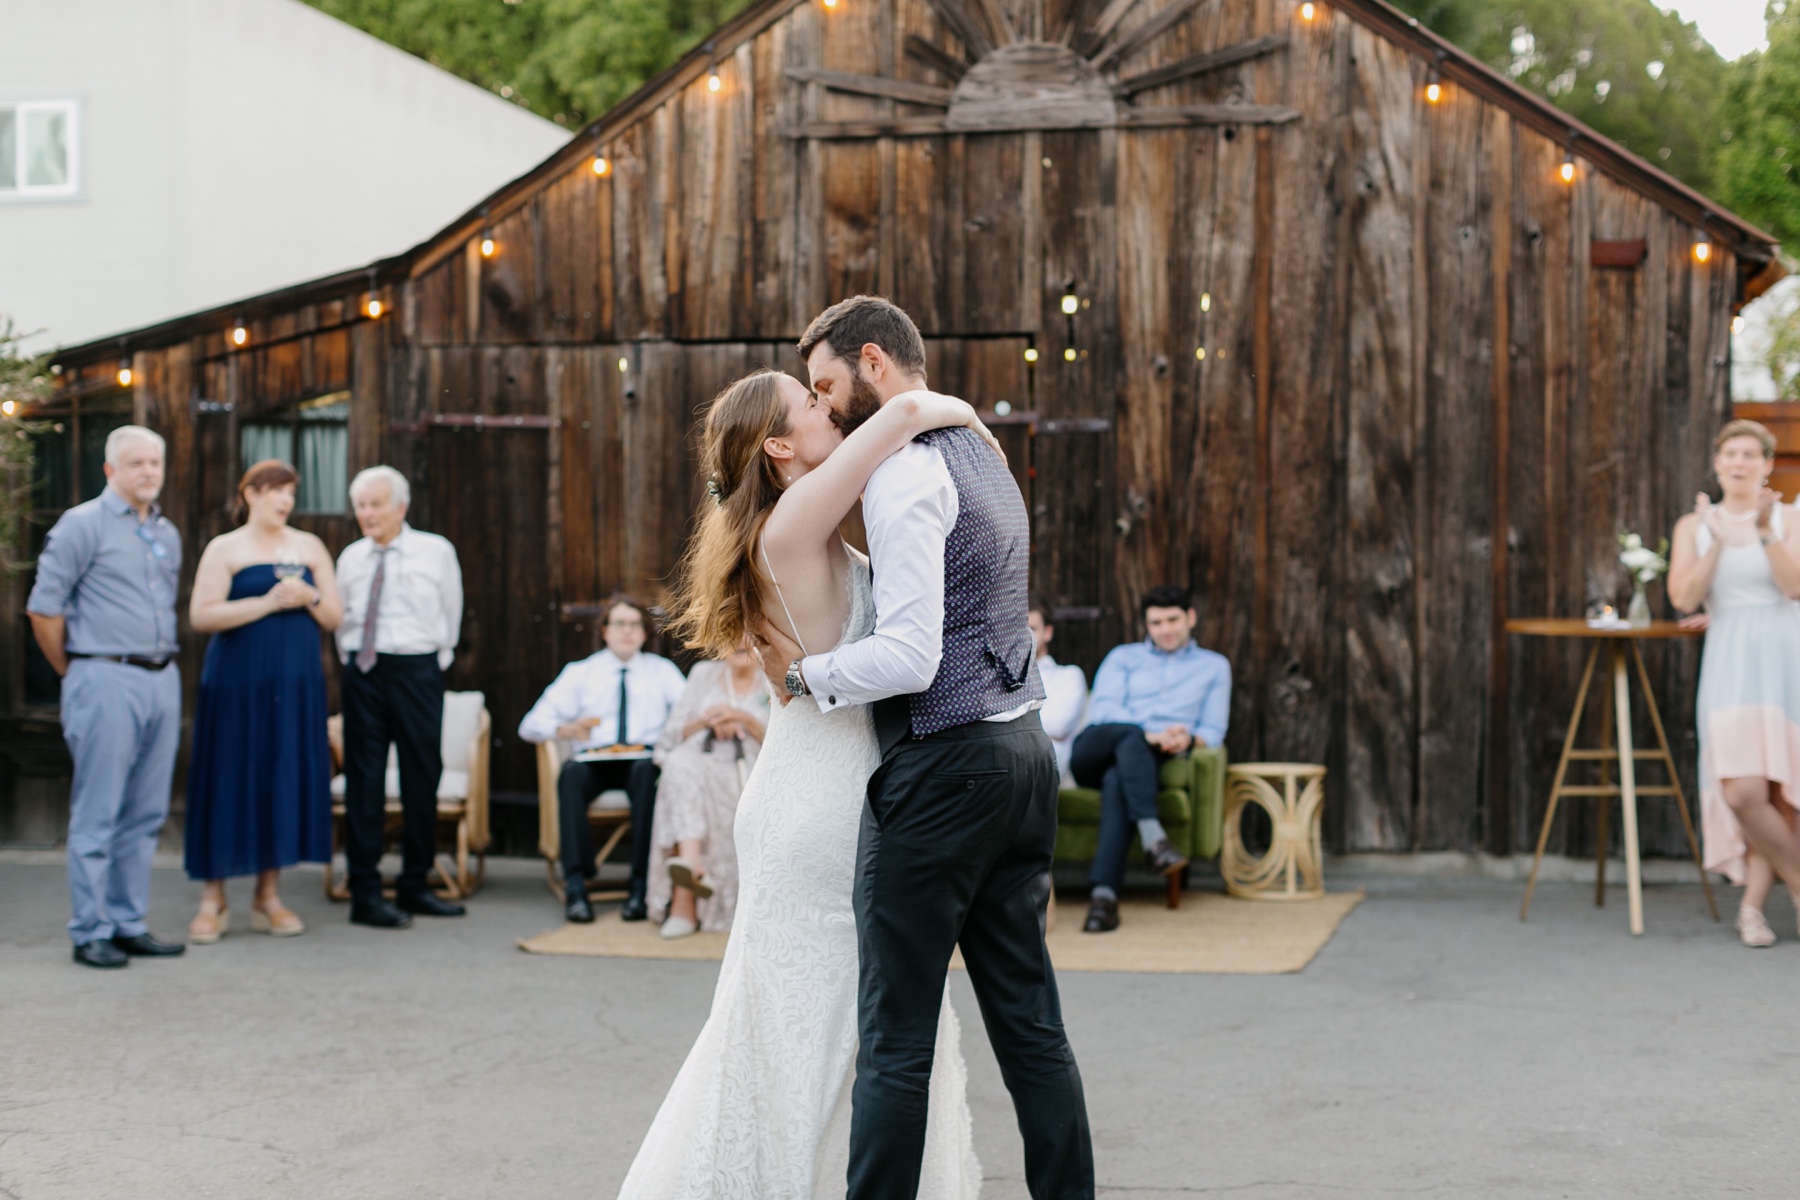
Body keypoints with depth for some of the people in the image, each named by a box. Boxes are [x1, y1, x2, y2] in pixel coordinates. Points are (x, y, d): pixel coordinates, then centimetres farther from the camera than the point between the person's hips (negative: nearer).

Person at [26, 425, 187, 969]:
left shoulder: (167, 534, 16)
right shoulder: (82, 525, -5)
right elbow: (43, 608, -5)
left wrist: (163, 665, 15)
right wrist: (76, 673, 0)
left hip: (163, 679, 7)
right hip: (107, 682, -7)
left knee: (145, 814, 9)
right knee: (97, 816, -3)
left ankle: (129, 924, 16)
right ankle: (90, 933, 2)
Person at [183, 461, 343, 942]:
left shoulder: (309, 547, 13)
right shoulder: (225, 549, 2)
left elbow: (334, 617, 12)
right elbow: (201, 616, -10)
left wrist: (309, 598, -9)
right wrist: (267, 602, -15)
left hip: (296, 683, 4)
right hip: (238, 681, -4)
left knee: (287, 780, 3)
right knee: (230, 781, -3)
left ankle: (268, 896, 11)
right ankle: (213, 901, 4)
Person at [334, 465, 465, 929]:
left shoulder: (436, 552, 2)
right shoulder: (350, 558, 8)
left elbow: (451, 613, 10)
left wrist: (439, 660, 9)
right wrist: (349, 658, 10)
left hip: (417, 670, -1)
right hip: (363, 672, 1)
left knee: (422, 778, 3)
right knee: (364, 778, -1)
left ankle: (415, 886, 15)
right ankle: (365, 894, 1)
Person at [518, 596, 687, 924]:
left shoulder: (662, 670, 18)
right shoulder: (580, 673, 17)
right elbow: (531, 725, 7)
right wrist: (566, 730, -16)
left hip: (643, 759, 0)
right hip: (594, 761, 1)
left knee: (647, 771, -37)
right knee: (571, 773, -34)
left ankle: (641, 885, -38)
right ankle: (576, 884, -39)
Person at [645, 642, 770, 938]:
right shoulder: (704, 674, 21)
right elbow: (672, 735, 14)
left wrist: (745, 720, -9)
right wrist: (707, 720, -5)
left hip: (745, 776, -2)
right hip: (696, 762, 2)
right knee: (681, 762, -37)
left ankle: (682, 902, -43)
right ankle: (693, 864, -54)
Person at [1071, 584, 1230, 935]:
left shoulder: (1214, 666, 26)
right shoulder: (1123, 657, 24)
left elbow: (1214, 731, 15)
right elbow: (1100, 709, 5)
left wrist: (1188, 739, -11)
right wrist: (1150, 734, -14)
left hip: (1143, 761, -1)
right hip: (1093, 753, 1)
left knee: (1117, 781, -38)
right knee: (1130, 737, -36)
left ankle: (1104, 893, -50)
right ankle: (1152, 836, -51)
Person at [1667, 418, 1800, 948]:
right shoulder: (1694, 526, 10)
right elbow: (1683, 598, -3)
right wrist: (1716, 543, -12)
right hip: (1729, 662, 1)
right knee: (1742, 792, -15)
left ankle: (1752, 906, 8)